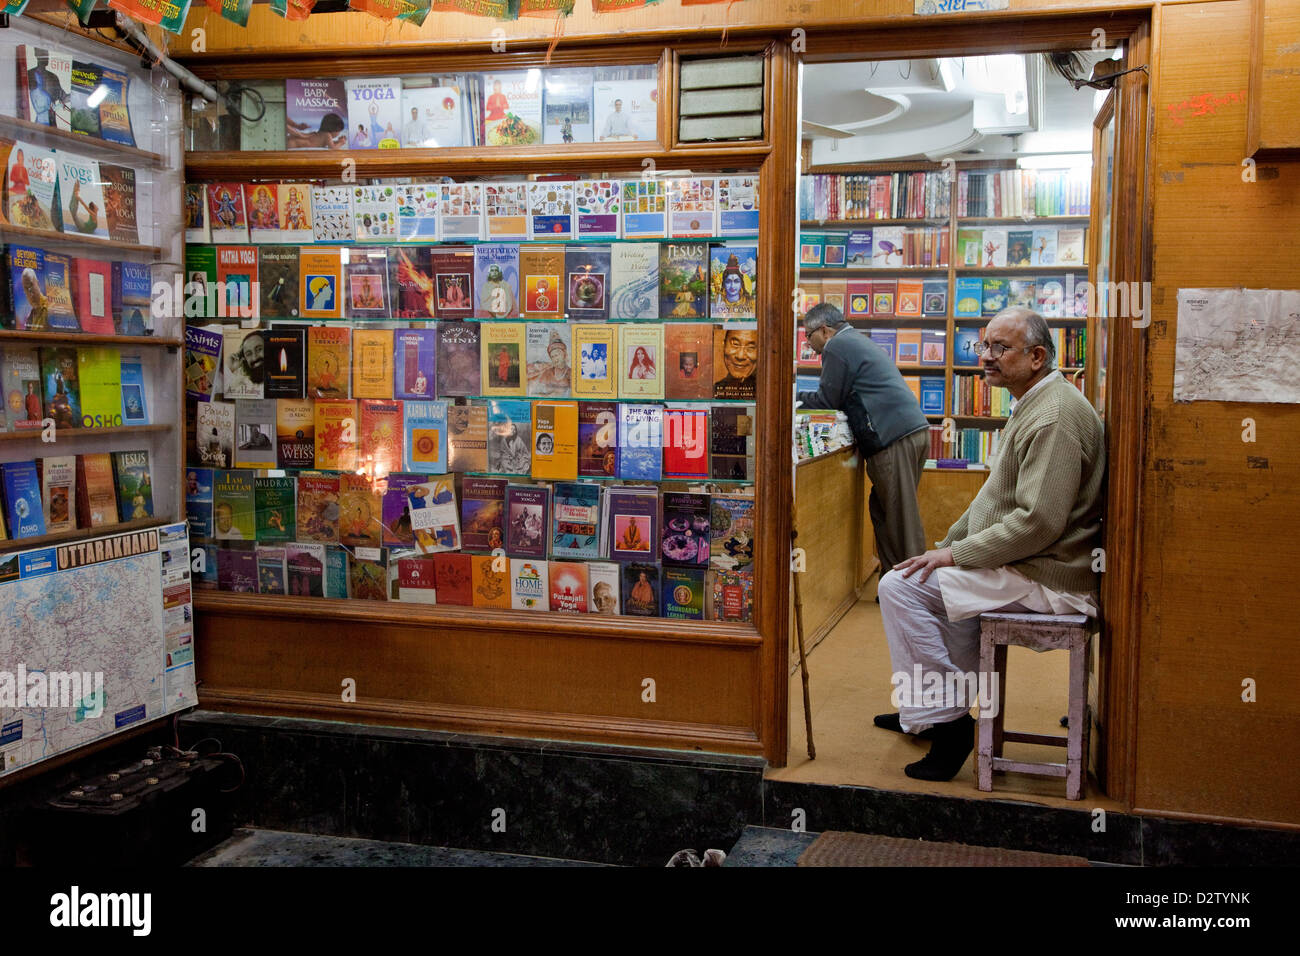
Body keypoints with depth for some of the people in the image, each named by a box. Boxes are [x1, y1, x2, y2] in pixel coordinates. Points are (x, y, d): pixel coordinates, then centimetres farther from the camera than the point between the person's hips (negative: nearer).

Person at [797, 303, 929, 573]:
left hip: (895, 439, -10)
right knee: (883, 511, 15)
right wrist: (801, 398, 25)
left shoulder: (836, 347, -5)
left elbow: (827, 401, -4)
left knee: (901, 520, -6)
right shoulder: (858, 341, 26)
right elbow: (843, 398, 29)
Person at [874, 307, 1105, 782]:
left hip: (1046, 578, -11)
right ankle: (928, 710, 29)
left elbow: (1039, 522, -26)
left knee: (901, 585, -14)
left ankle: (945, 717, -7)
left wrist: (954, 554, -19)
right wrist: (950, 541, 14)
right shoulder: (1031, 405, 16)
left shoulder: (1055, 417, -20)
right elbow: (998, 496, 23)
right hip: (1028, 564, 11)